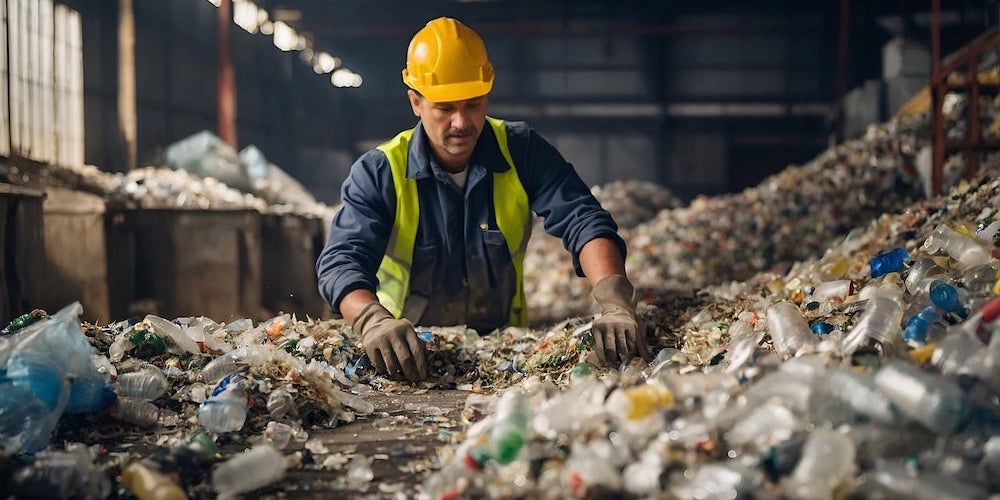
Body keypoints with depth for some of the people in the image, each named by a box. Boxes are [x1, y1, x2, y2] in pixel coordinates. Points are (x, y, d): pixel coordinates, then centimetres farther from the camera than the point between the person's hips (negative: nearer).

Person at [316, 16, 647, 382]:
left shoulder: (522, 151, -4)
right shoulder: (379, 173, -10)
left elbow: (583, 221, -13)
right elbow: (342, 259, -20)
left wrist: (615, 302, -32)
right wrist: (373, 320, -43)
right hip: (411, 351, -1)